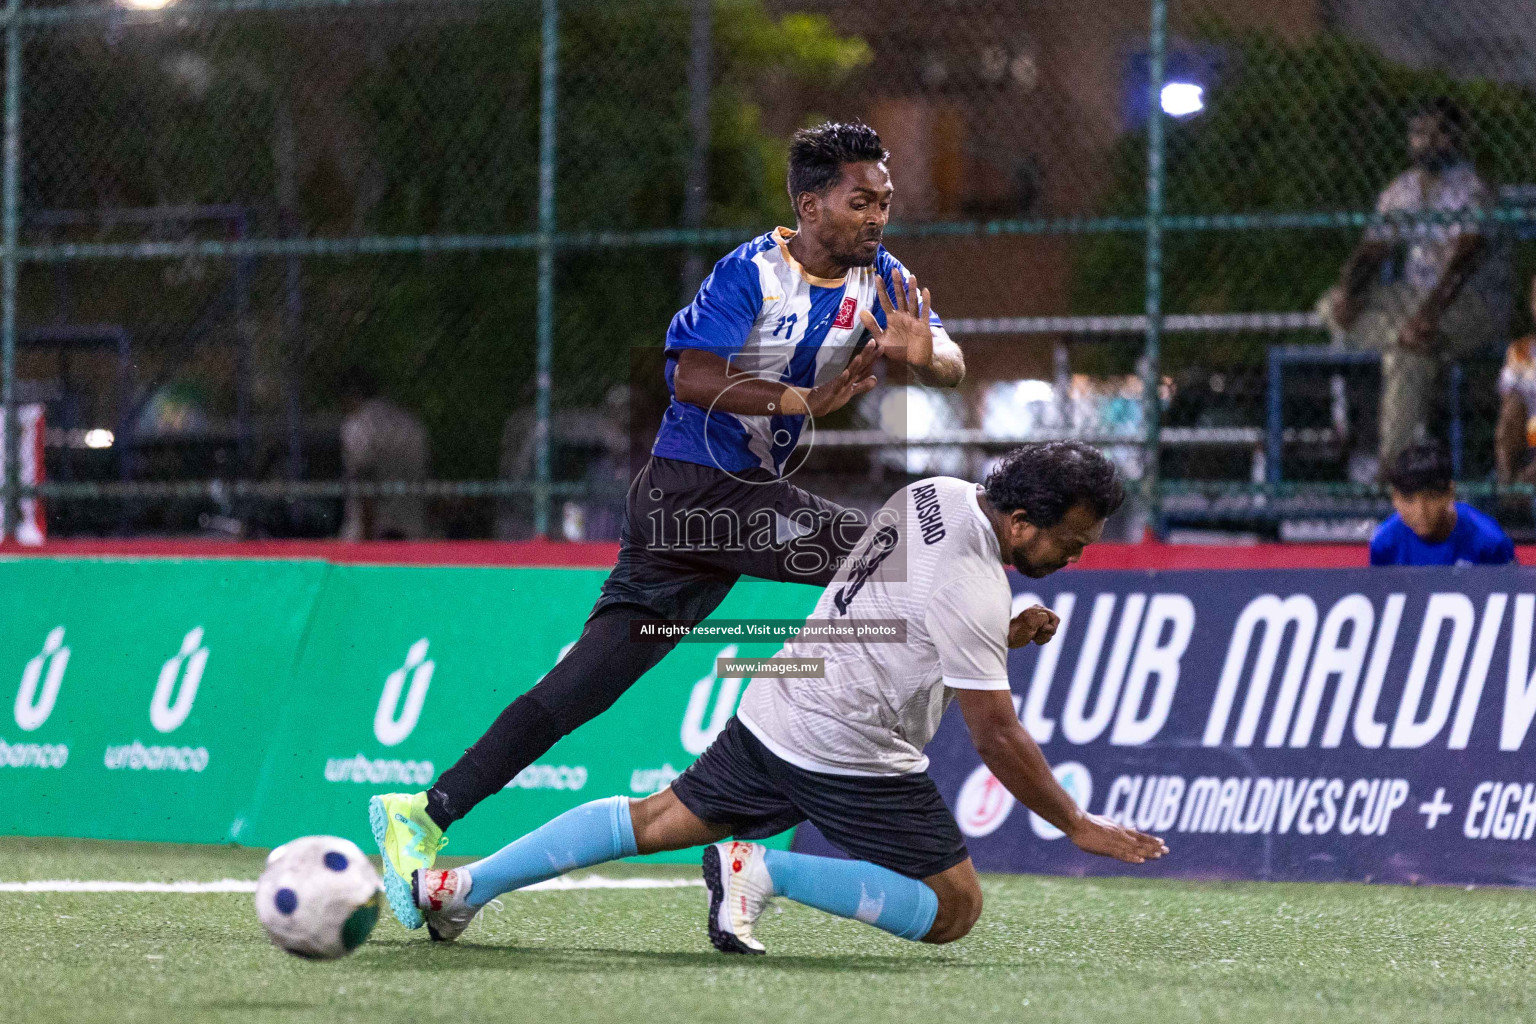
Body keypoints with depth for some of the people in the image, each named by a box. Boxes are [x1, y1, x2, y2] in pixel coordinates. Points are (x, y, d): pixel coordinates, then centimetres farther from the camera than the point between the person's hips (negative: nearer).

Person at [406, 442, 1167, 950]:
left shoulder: (935, 494, 4)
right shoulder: (975, 592, -22)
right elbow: (997, 740, -18)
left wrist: (1006, 636, 7)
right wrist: (1078, 826, -10)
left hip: (774, 714, 9)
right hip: (851, 753, -9)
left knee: (656, 822, 17)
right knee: (954, 910, -2)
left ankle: (462, 887, 12)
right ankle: (764, 871, -12)